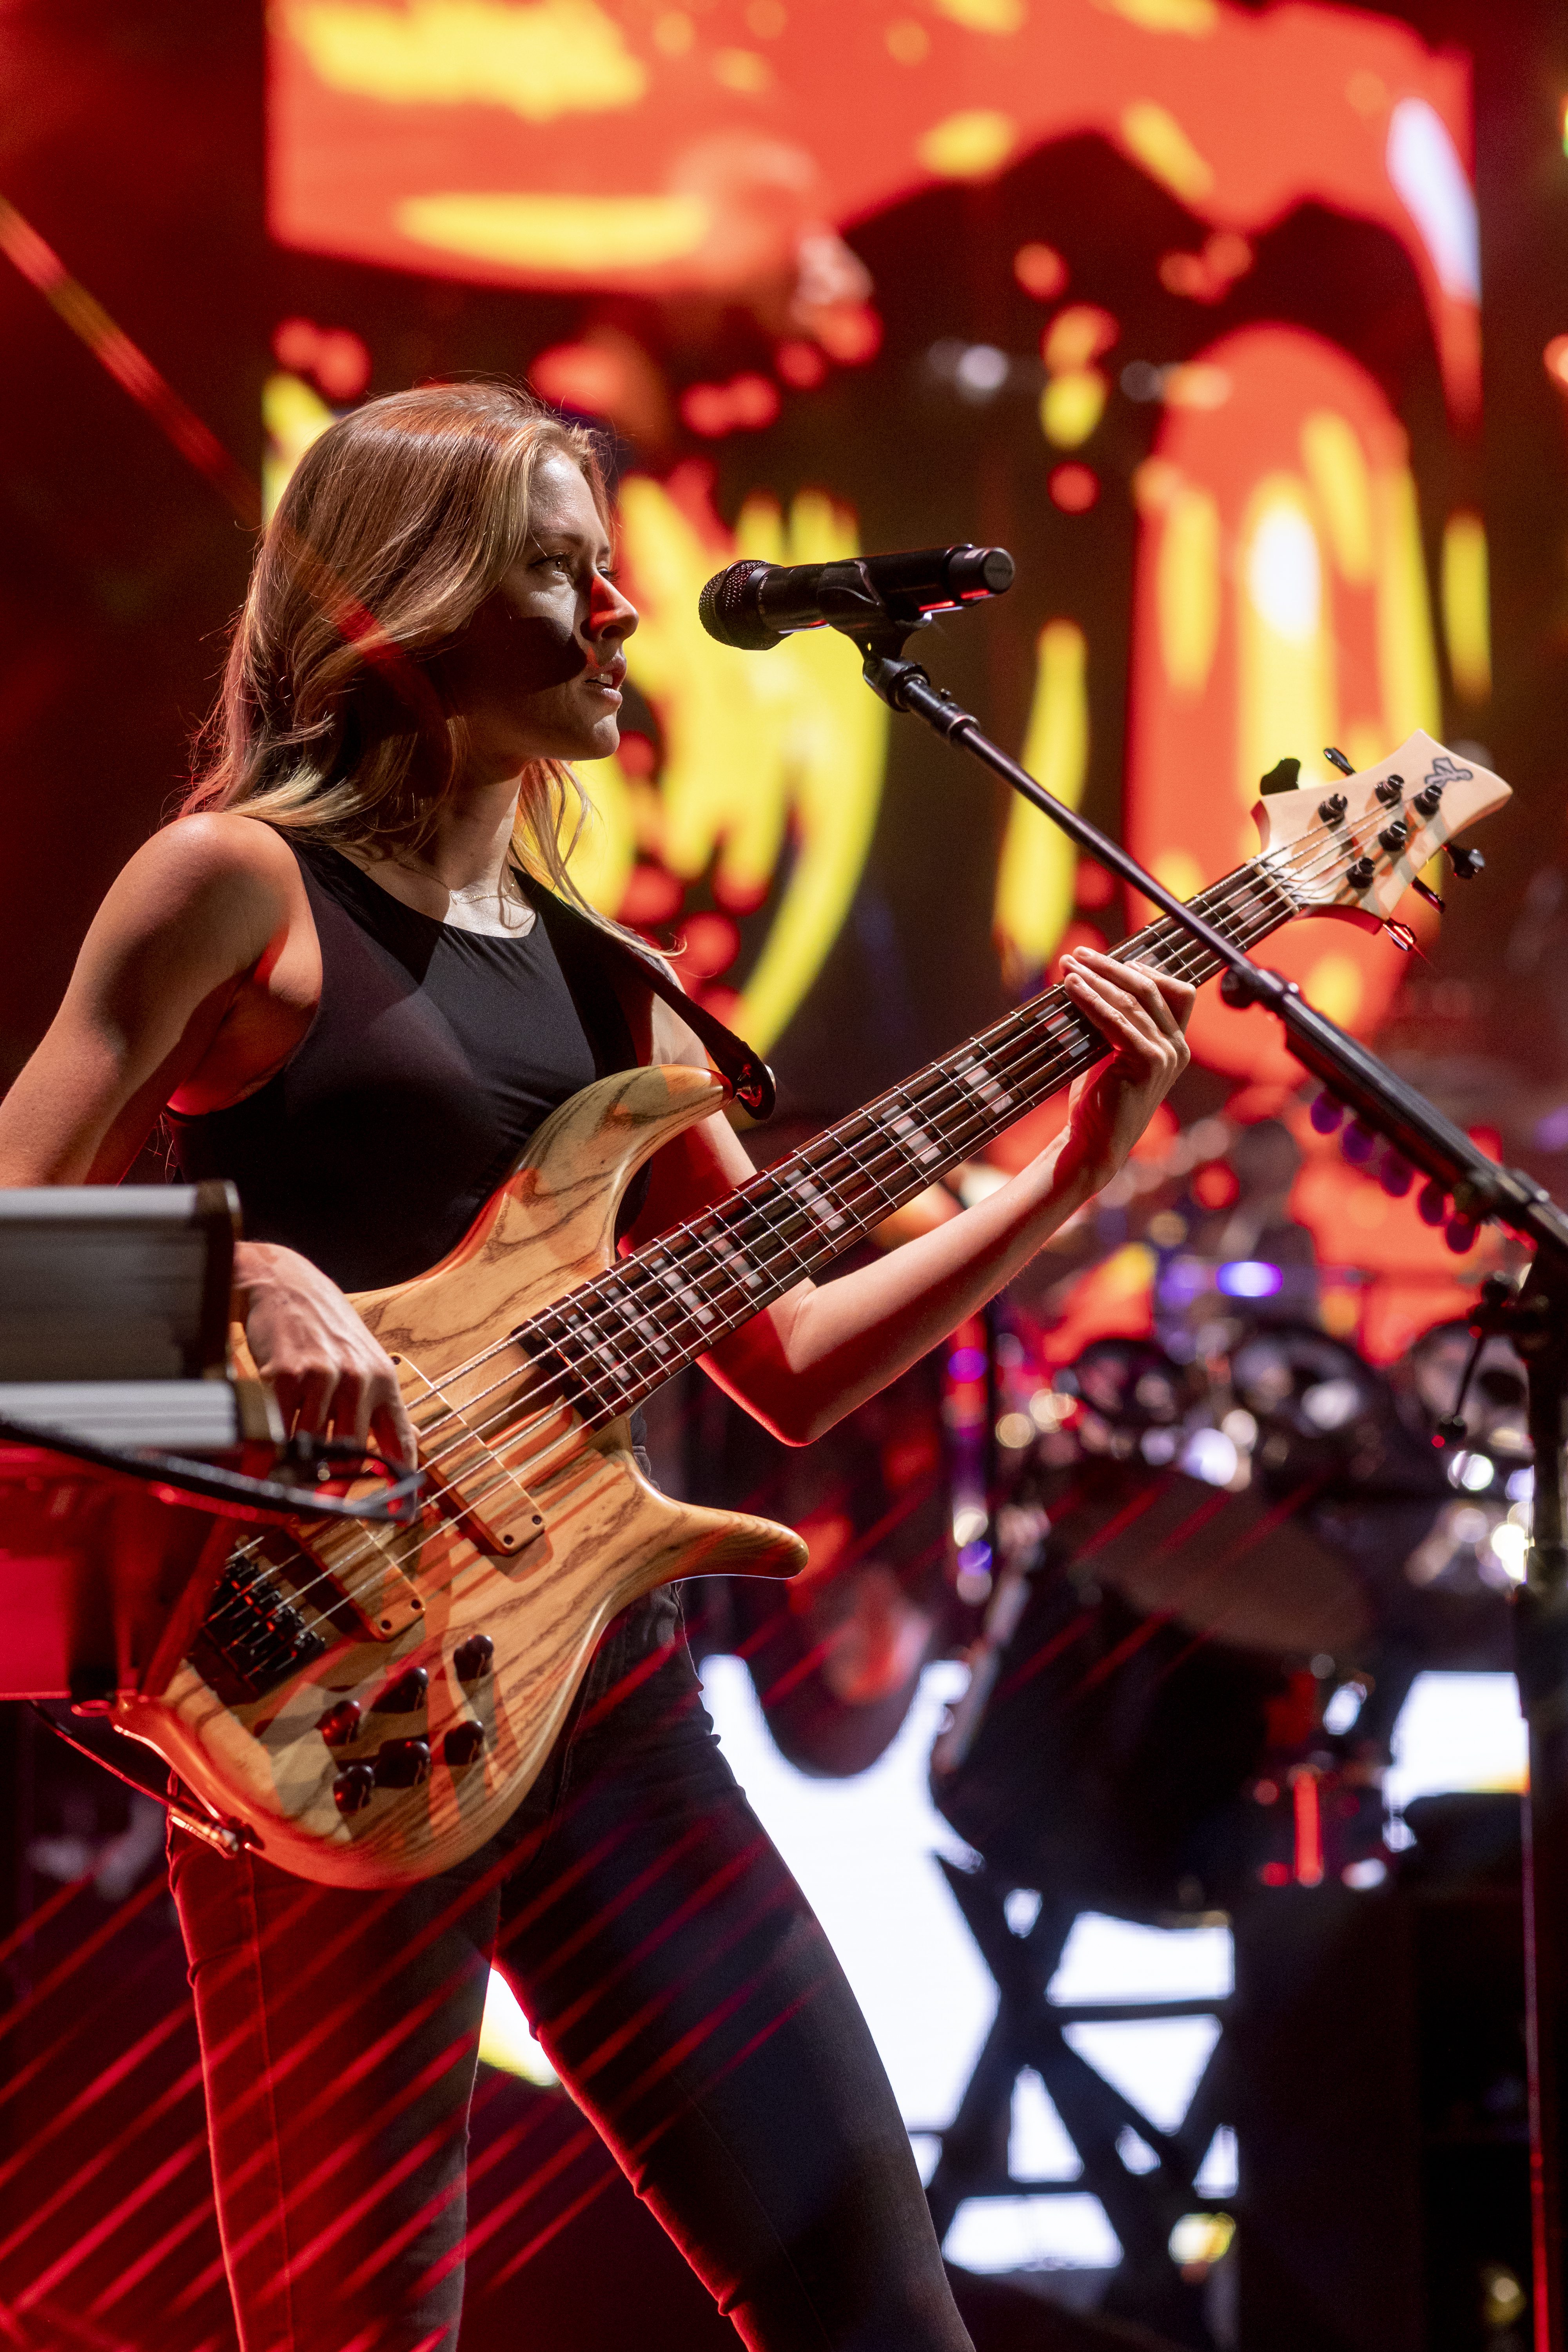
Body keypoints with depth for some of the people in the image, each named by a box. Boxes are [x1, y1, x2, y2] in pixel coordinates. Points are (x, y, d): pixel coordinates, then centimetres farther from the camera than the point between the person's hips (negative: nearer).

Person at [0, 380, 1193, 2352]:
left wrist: (1068, 1176, 9)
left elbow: (788, 1366, 17)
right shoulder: (243, 885, -2)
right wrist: (244, 1271, -24)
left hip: (589, 1665, 7)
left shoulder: (591, 977, 17)